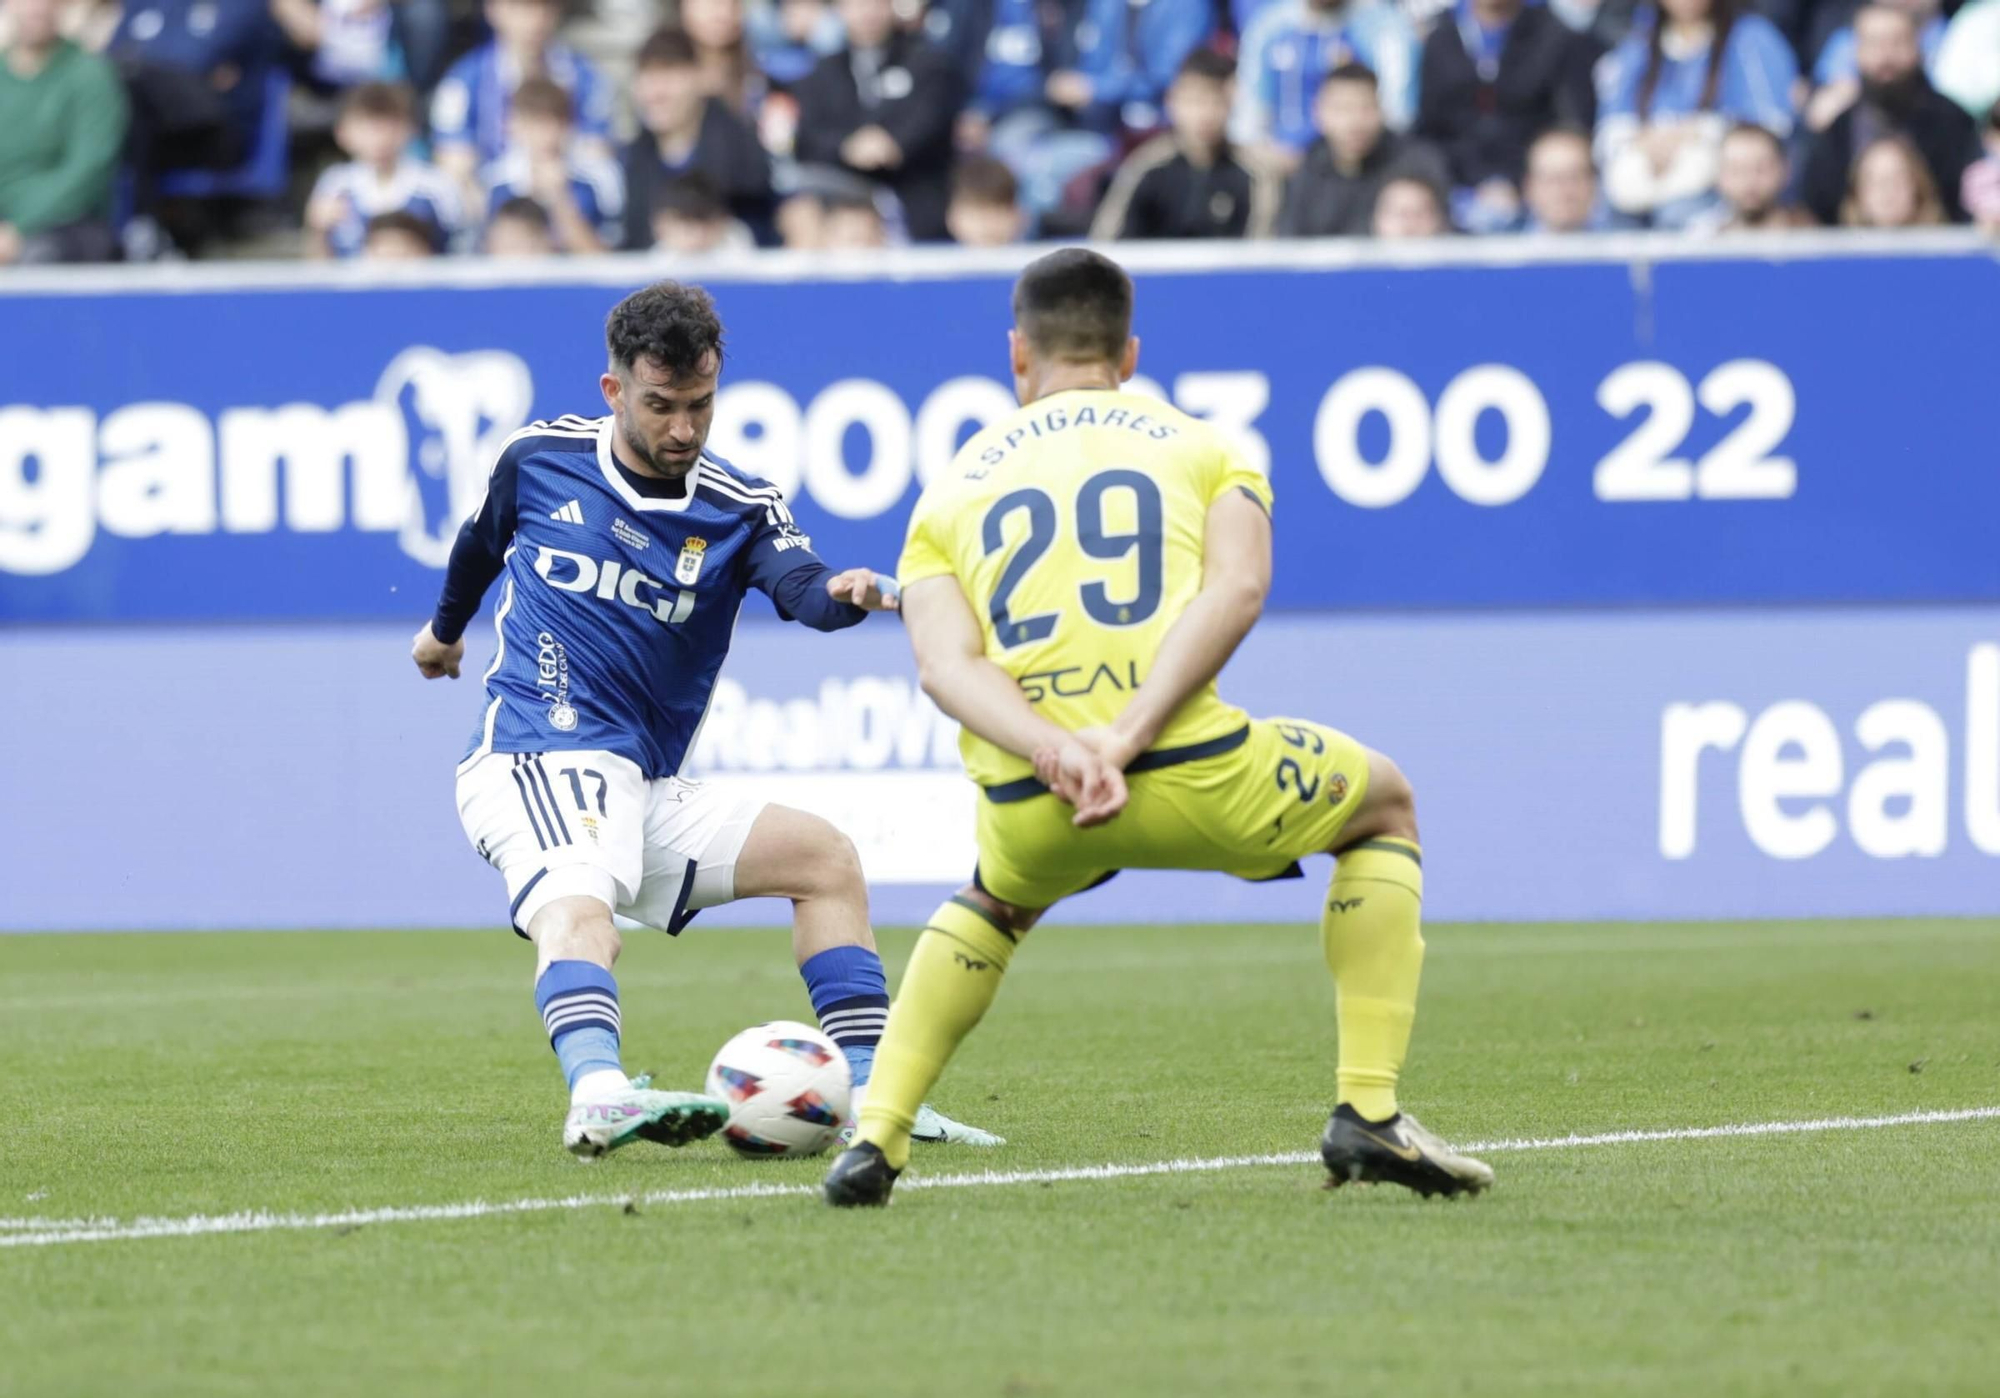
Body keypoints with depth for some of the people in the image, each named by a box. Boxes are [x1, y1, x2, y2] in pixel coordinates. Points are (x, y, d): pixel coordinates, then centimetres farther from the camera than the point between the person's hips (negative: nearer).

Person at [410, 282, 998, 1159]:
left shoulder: (738, 508, 3)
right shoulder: (541, 459, 2)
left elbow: (798, 587, -19)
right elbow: (482, 542, 25)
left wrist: (850, 592, -44)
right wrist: (446, 628, 44)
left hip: (643, 793, 5)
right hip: (532, 762, -5)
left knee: (823, 857, 3)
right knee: (579, 915, -34)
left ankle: (870, 1097, 5)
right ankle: (598, 1096, -59)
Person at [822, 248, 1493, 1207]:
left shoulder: (951, 490, 21)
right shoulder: (1203, 447, 18)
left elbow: (945, 663, 0)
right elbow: (1235, 590, -5)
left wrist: (1053, 752, -14)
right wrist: (1126, 739, -13)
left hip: (1028, 806, 3)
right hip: (1187, 773, -3)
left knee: (997, 901, 40)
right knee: (1383, 804, 29)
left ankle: (876, 1138, 21)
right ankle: (1369, 1113, 17)